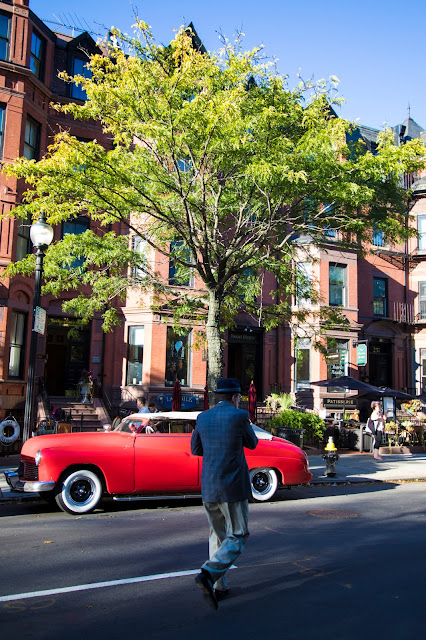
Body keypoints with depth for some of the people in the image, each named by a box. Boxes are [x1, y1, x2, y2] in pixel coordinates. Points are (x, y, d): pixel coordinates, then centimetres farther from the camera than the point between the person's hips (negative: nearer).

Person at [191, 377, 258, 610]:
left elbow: (196, 449, 16)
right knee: (237, 538, 5)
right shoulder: (239, 416, -10)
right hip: (233, 487, -5)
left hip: (208, 488, 5)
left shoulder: (203, 418, 4)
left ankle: (218, 586, 22)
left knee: (217, 535, 20)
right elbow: (251, 444, 6)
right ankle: (208, 575, -14)